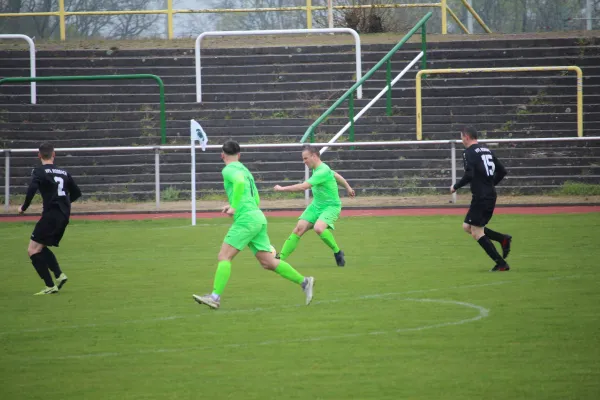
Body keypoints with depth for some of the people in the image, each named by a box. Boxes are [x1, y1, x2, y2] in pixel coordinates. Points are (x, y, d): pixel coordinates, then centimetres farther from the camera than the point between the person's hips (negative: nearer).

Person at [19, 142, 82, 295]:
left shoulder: (39, 171, -3)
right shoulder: (64, 172, 15)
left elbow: (32, 189, -20)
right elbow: (76, 193, 21)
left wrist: (24, 207, -6)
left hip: (51, 214, -7)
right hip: (64, 216, 7)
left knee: (33, 250, -3)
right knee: (41, 248, 22)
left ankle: (50, 286, -10)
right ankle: (59, 275, 5)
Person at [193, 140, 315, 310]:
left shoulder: (229, 170, -2)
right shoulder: (244, 170, 25)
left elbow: (240, 182, -26)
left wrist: (235, 207, -20)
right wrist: (234, 206, 28)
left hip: (246, 219, -9)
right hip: (258, 218, 9)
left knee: (224, 257, -9)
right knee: (268, 262, 8)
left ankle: (215, 297, -17)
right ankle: (304, 282, 6)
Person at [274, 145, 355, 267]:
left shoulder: (322, 172, -26)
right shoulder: (317, 168, 4)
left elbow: (303, 187, -30)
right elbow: (336, 176, 22)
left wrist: (282, 188, -20)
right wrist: (348, 187, 39)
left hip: (331, 207, -8)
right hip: (316, 206, 8)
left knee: (318, 228, -34)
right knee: (299, 229, -7)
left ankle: (337, 252, -11)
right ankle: (280, 259, -5)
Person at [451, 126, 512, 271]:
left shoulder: (469, 152, -10)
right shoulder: (486, 150, 16)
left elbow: (469, 175, -21)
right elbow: (502, 171, 18)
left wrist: (455, 187, -6)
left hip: (481, 197, -9)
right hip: (491, 195, 9)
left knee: (477, 232, -3)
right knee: (467, 226, 17)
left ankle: (501, 264, -7)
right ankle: (503, 239, 5)